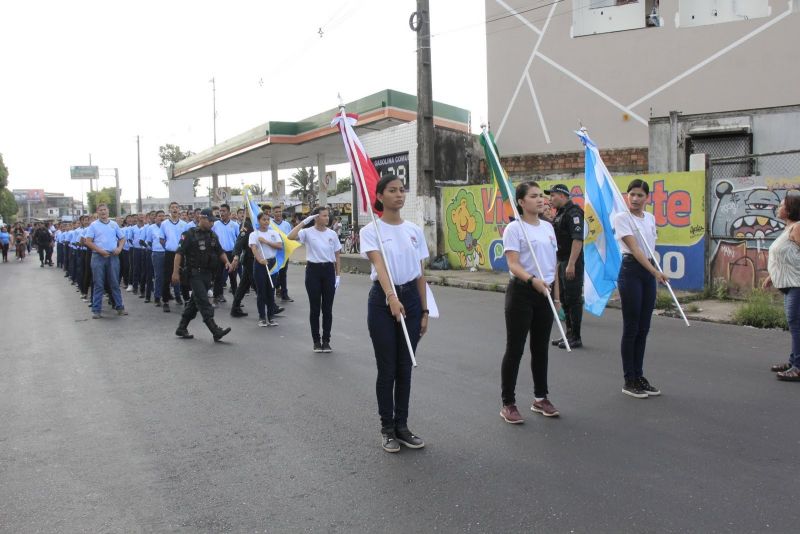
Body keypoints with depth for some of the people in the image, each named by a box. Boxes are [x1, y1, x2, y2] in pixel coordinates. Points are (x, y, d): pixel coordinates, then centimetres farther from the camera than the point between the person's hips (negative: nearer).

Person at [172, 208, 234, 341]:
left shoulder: (213, 236, 12)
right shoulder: (189, 234, -8)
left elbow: (220, 252, 21)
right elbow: (179, 253, -11)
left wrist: (227, 262, 1)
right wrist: (175, 272, -17)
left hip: (207, 274, 7)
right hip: (194, 274, -7)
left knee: (195, 302, 13)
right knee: (204, 302, -12)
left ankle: (181, 329, 25)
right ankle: (216, 331, -18)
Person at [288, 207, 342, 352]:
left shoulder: (332, 234, 5)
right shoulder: (308, 232, -5)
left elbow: (337, 257, 9)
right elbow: (290, 237, -24)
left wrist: (338, 276, 3)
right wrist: (304, 222, -20)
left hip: (328, 270, 3)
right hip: (313, 270, -3)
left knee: (327, 308, 6)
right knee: (315, 308, 3)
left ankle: (326, 340, 16)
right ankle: (316, 341, 15)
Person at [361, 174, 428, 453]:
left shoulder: (415, 230, 6)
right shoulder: (371, 230, -7)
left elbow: (420, 274, 9)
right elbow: (380, 265, -24)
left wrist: (424, 310, 8)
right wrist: (391, 296, -40)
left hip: (411, 298, 4)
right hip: (383, 300, -4)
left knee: (405, 367, 11)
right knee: (387, 369, 3)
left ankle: (402, 425, 24)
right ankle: (387, 428, 18)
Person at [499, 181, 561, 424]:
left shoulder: (548, 227, 11)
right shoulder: (514, 228, -10)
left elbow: (553, 264, 16)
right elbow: (513, 264, -19)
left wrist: (557, 294, 15)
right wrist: (532, 280, -36)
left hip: (545, 294, 7)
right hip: (521, 293, -6)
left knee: (541, 348, 15)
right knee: (515, 349, -1)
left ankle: (540, 398, 28)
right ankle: (508, 404, 9)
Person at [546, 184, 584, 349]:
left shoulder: (573, 213, -14)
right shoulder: (559, 214, 17)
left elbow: (578, 239, -23)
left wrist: (571, 264, -27)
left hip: (572, 263, -10)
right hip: (562, 262, 10)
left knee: (573, 300, -4)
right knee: (564, 299, 14)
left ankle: (576, 338, 3)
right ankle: (569, 334, 23)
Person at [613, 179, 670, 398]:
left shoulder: (650, 218, 12)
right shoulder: (621, 218, -10)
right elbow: (635, 249, -19)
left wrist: (655, 272, 16)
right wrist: (656, 271, -28)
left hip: (649, 272, 7)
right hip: (631, 271, -7)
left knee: (643, 328, 10)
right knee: (631, 328, -2)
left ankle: (639, 377, 19)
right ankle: (629, 381, 7)